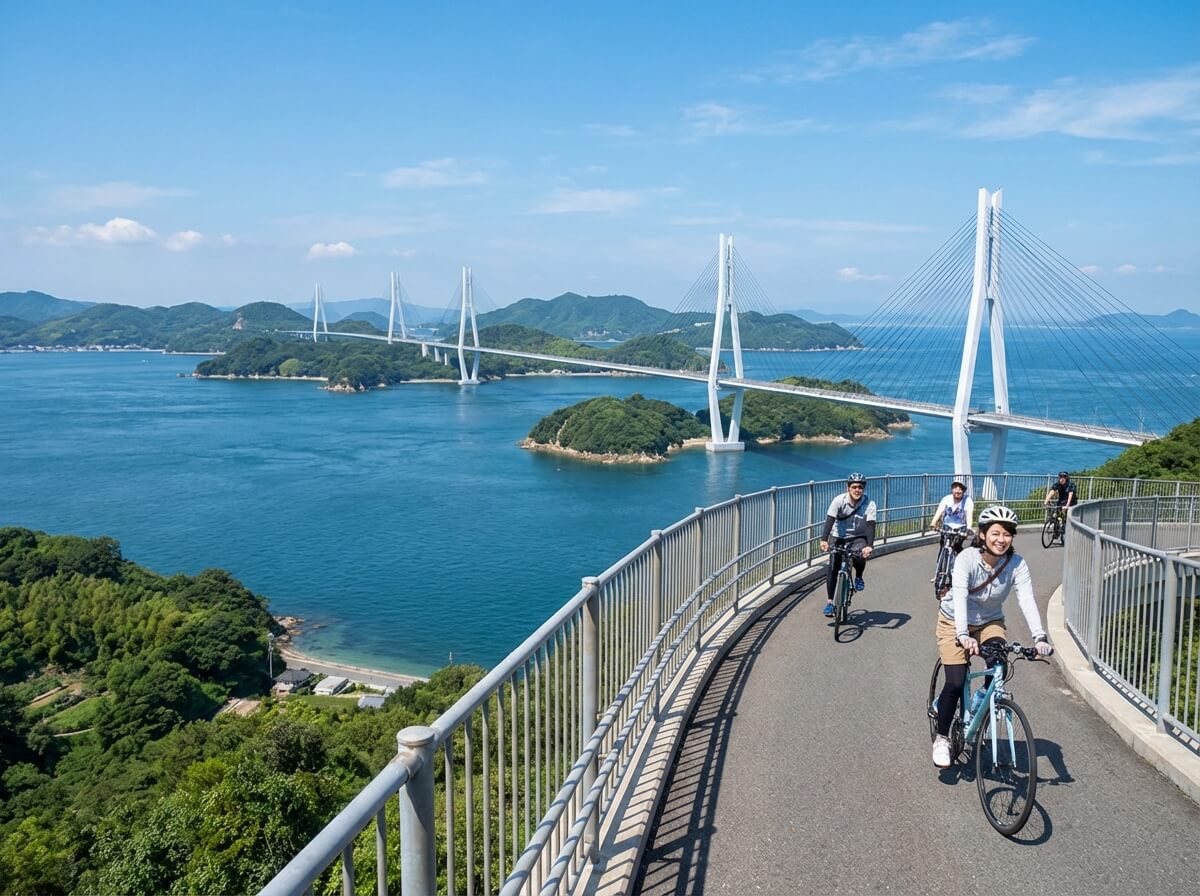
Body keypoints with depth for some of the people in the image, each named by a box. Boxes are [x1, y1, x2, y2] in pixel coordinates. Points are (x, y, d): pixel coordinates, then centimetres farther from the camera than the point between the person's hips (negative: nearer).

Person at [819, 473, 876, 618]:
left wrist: (869, 545, -40)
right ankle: (830, 602, 3)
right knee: (832, 569, -10)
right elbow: (830, 520, -25)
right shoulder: (839, 500, -16)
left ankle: (859, 577, 0)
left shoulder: (869, 504, -15)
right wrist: (824, 540, -39)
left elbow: (870, 525, -24)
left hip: (859, 538, -1)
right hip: (840, 538, 1)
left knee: (860, 556, -32)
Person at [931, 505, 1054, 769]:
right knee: (955, 683, -14)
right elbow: (959, 596, -37)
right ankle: (941, 739, 7)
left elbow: (1027, 600, -29)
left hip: (990, 622, 3)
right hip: (955, 622, -3)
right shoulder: (967, 558, -26)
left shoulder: (1016, 564, -19)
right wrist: (963, 635, -50)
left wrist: (1040, 637, -43)